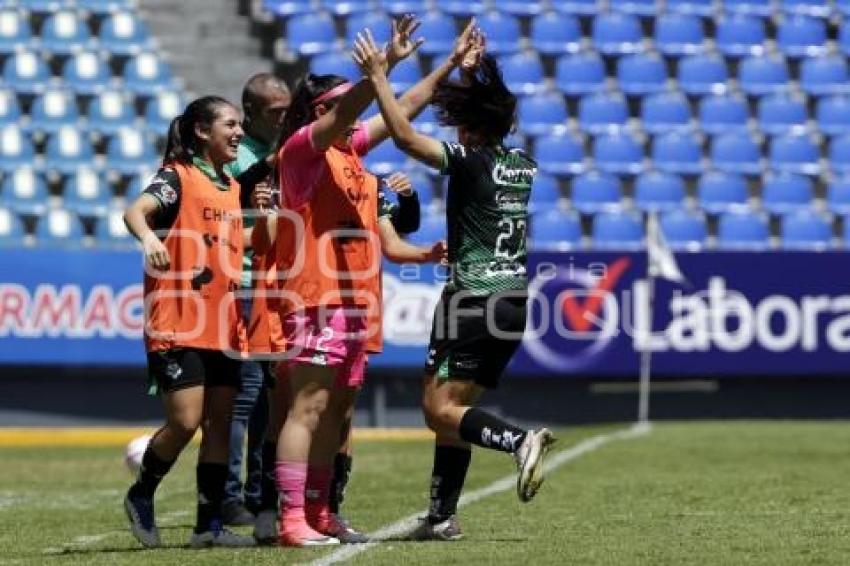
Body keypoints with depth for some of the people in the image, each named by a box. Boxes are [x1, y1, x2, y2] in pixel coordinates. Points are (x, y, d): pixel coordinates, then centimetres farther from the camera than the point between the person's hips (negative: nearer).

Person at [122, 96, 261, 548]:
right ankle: (141, 495, 11)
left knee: (220, 424, 4)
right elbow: (135, 211, -26)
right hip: (177, 325, -7)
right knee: (185, 421, -12)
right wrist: (147, 236, -46)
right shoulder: (178, 177, -6)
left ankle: (209, 524, 8)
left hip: (223, 326, 7)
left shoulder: (235, 188, 16)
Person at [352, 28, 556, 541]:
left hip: (475, 300, -8)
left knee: (440, 410, -8)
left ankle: (519, 441, -30)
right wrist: (473, 75, 34)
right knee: (452, 406, 14)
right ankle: (443, 516, 12)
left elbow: (405, 136, -18)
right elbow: (488, 112, 31)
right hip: (516, 301, 8)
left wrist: (379, 78, -12)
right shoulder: (524, 165, 11)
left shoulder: (471, 162, -11)